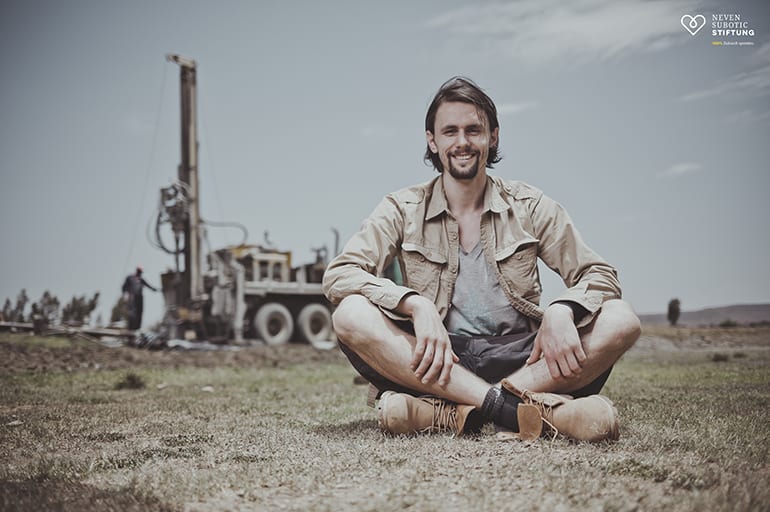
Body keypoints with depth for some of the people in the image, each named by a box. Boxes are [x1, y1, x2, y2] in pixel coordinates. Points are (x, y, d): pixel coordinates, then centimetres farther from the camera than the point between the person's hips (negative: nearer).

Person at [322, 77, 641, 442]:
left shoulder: (530, 207, 9)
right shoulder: (403, 210, 6)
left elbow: (600, 276, 6)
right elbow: (339, 274, -6)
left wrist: (561, 312, -18)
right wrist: (415, 304, -24)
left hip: (516, 359, 2)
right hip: (438, 360, -1)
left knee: (620, 321, -22)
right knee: (351, 315, -27)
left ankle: (447, 412, -33)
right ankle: (519, 408, -36)